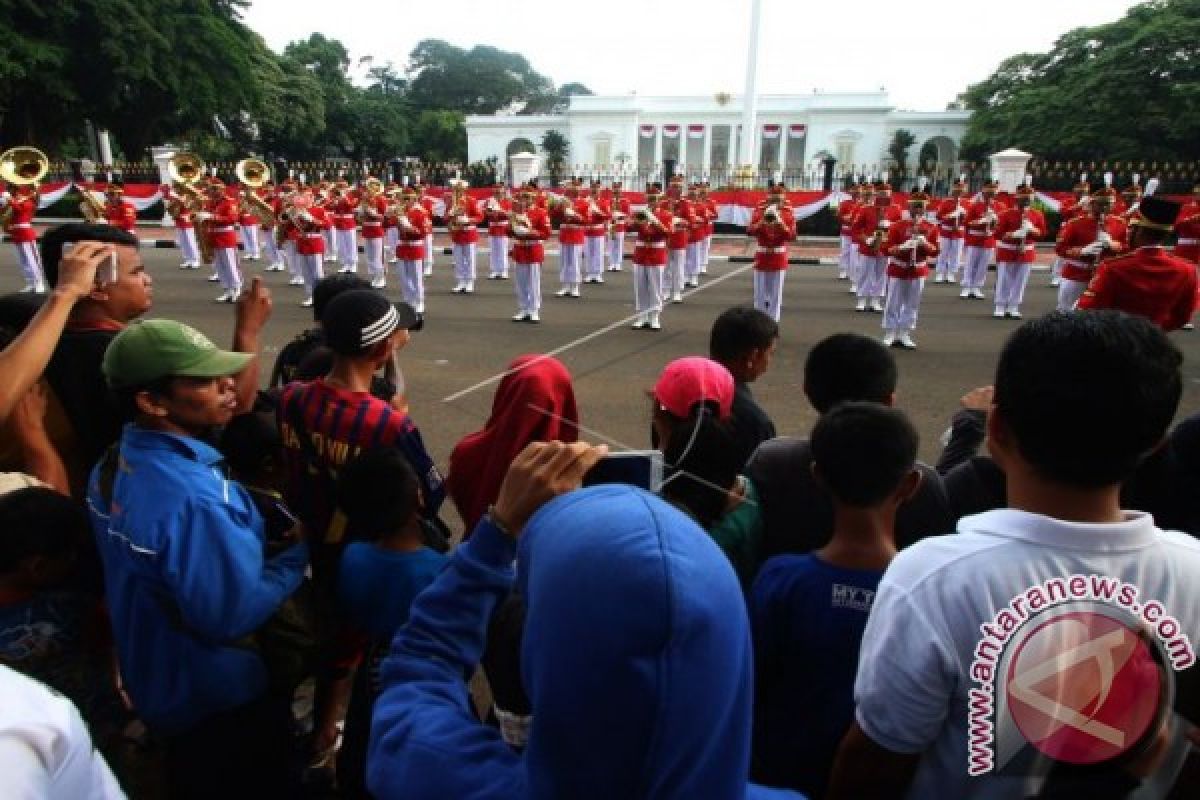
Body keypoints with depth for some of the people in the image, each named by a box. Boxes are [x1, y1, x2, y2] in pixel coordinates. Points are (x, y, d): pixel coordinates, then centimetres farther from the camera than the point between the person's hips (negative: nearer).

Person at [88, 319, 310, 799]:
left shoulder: (113, 465, -7)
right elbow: (236, 616, -32)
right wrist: (298, 553, -20)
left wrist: (260, 538, -2)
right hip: (220, 697, -8)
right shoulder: (196, 497, -38)